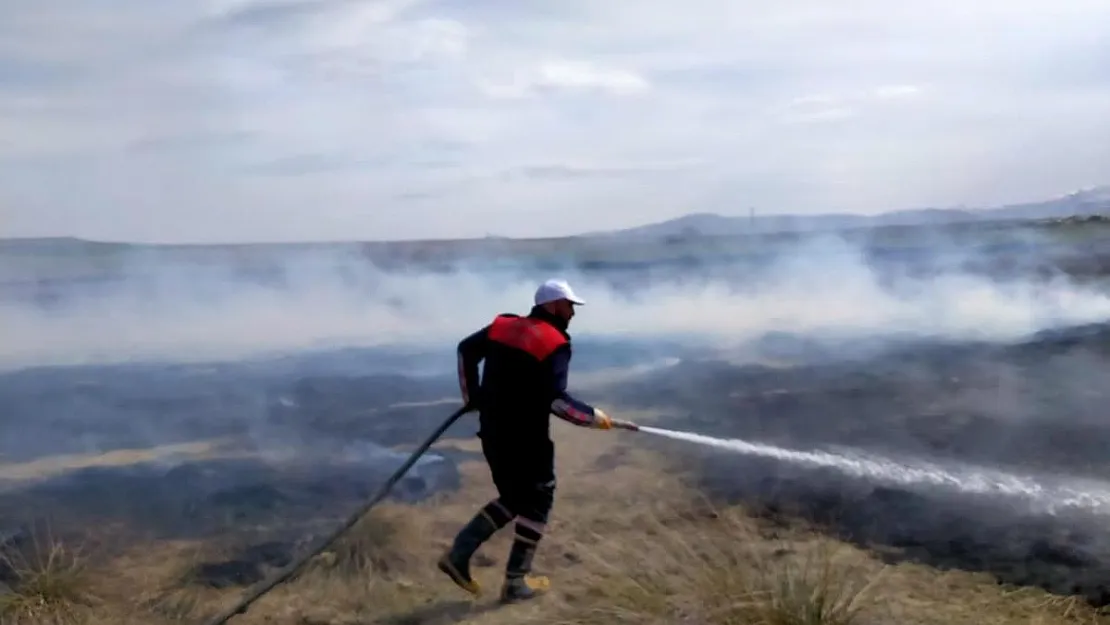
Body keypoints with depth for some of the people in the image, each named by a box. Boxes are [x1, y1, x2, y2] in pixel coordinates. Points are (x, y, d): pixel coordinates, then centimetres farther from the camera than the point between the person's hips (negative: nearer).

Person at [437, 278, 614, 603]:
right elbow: (556, 401, -23)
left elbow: (466, 349, 12)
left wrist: (472, 396, 20)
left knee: (513, 498, 22)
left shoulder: (502, 325, 5)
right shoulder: (555, 344, -16)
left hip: (493, 432, 7)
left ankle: (458, 554, 13)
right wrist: (594, 416, -10)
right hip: (525, 439, -7)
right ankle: (516, 583, 15)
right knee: (536, 502, 11)